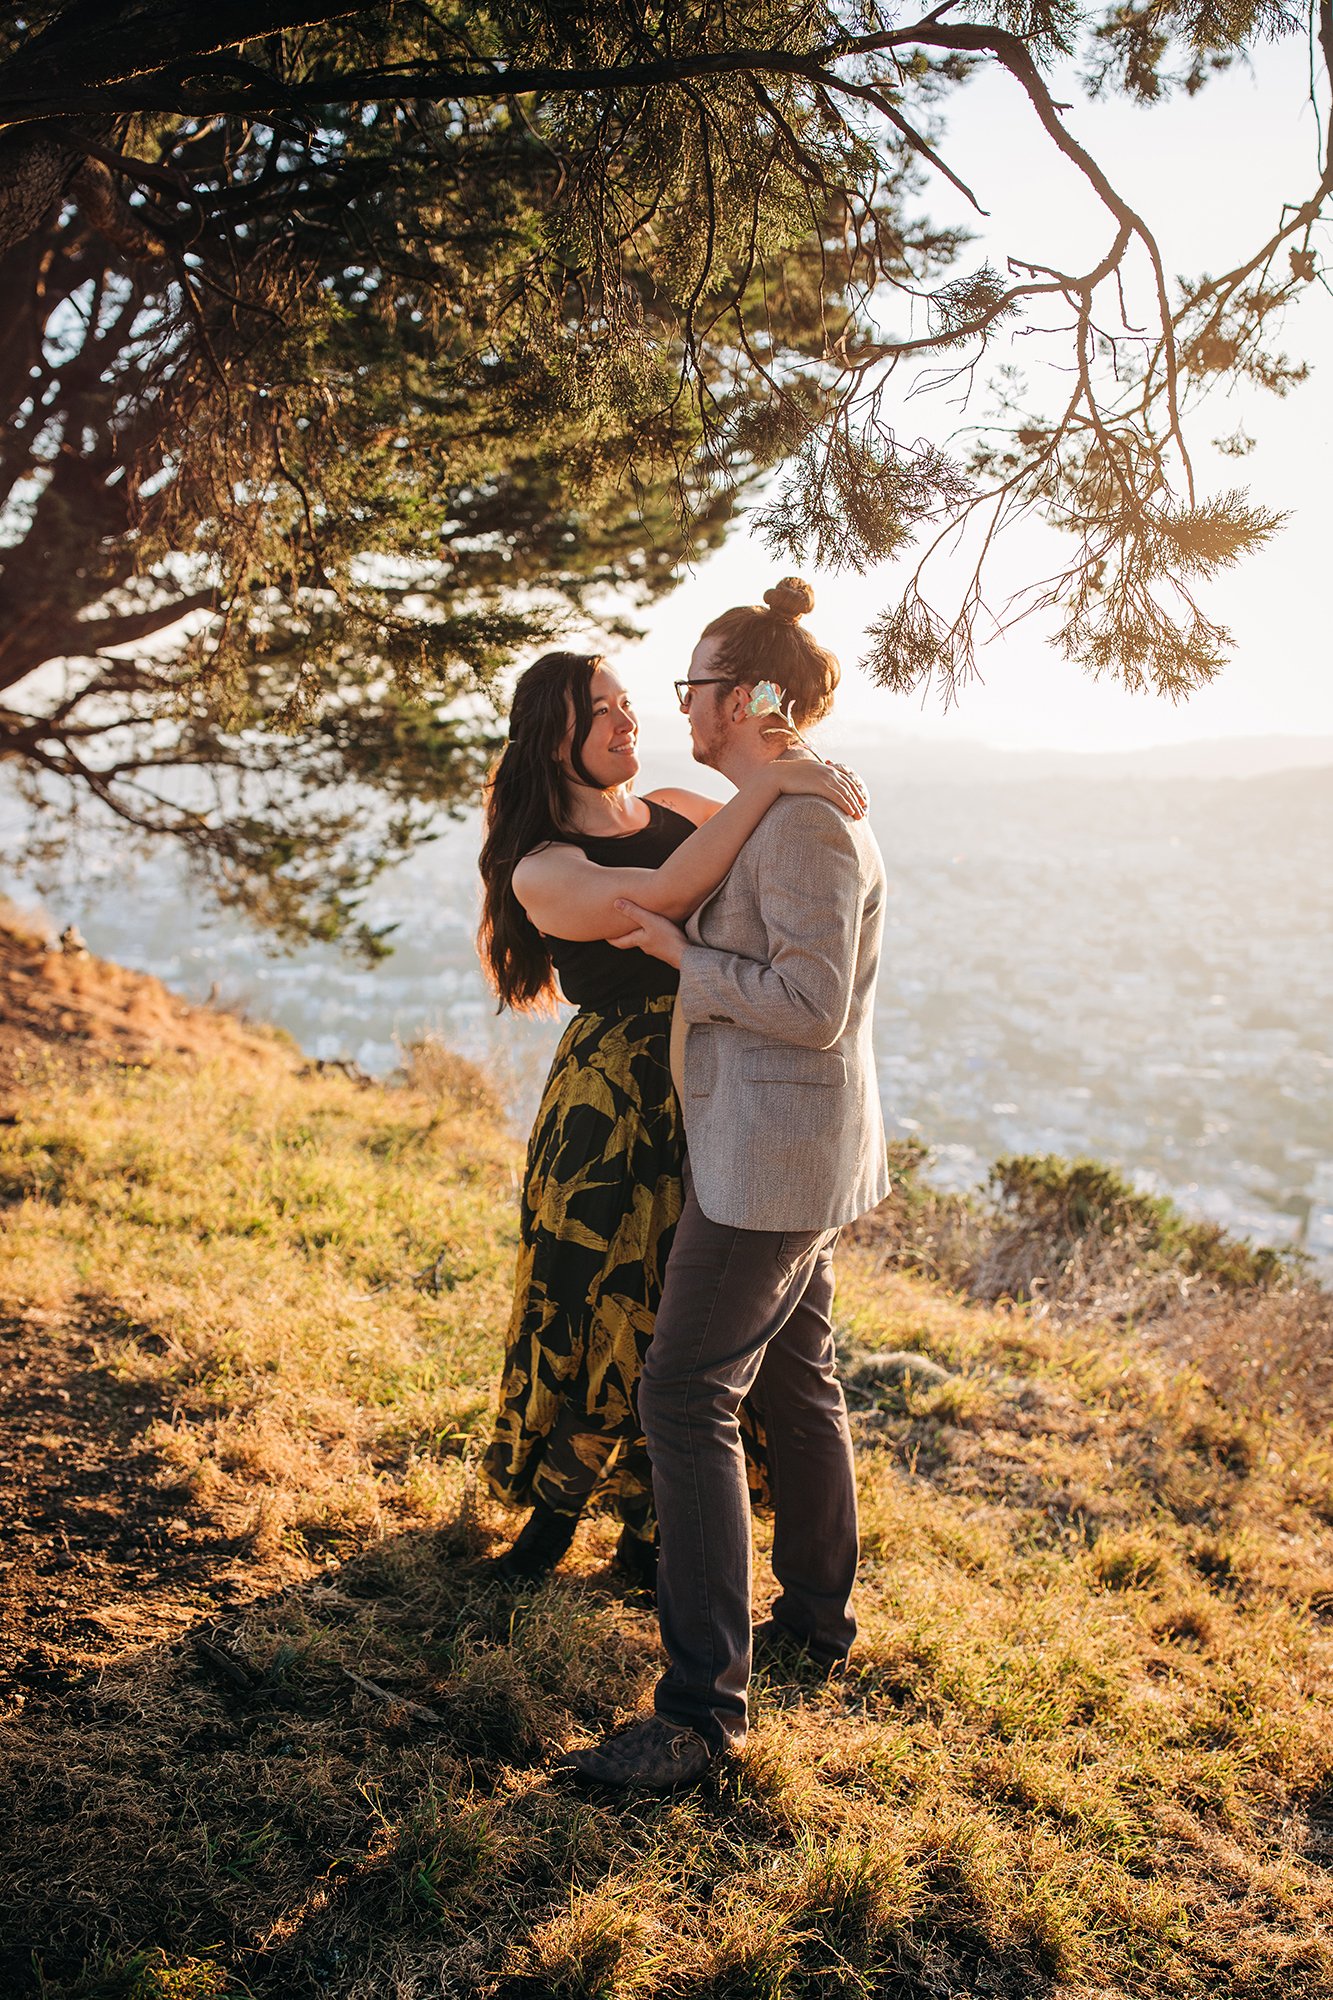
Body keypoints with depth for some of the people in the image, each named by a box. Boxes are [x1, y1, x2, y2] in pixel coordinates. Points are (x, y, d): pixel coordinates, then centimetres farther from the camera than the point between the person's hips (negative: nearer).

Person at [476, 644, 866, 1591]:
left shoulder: (677, 809, 6)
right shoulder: (541, 873, -12)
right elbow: (666, 892, -29)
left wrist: (833, 790, -7)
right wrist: (770, 780, -29)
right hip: (613, 1113, -4)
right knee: (599, 1310, 5)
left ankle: (644, 1517, 31)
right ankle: (557, 1504, 32)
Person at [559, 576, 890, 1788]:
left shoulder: (808, 825, -19)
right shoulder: (787, 815, 13)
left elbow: (811, 1005, -23)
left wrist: (680, 953, -15)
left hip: (774, 1154, -11)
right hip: (790, 1150, 11)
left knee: (687, 1396, -9)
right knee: (796, 1381, 19)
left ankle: (704, 1705, -3)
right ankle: (819, 1617, 36)